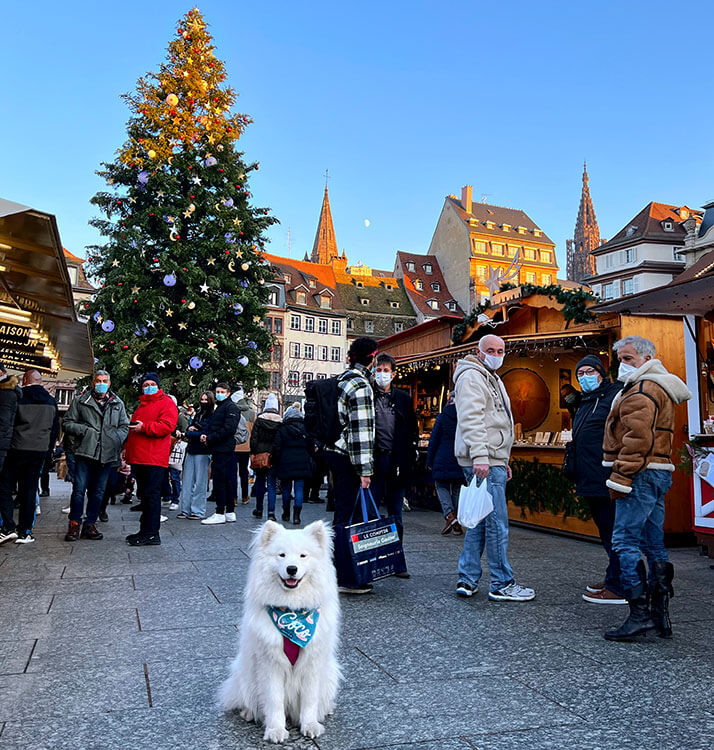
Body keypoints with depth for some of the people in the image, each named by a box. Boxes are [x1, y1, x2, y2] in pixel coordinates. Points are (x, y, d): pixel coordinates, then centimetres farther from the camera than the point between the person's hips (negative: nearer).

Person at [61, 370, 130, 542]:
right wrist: (84, 430, -10)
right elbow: (67, 423, 6)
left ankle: (90, 525, 16)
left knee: (98, 492, 7)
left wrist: (116, 438, -3)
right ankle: (74, 525, 4)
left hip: (107, 455, 3)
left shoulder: (118, 404, 14)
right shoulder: (80, 401, 8)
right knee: (79, 489, -6)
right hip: (85, 451, -2)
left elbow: (124, 426, 15)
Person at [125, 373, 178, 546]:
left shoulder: (166, 403, -2)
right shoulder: (141, 405, 25)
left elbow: (167, 426, -16)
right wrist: (127, 447, 21)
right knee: (143, 495, 14)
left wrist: (144, 427, -19)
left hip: (154, 459, -9)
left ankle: (151, 534, -5)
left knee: (151, 495, -8)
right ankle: (144, 530, 22)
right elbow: (133, 429, 31)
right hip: (139, 458, 9)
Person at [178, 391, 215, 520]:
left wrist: (190, 433, -4)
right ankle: (185, 509, 14)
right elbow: (188, 429, 14)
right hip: (191, 451, 7)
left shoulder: (213, 416, -6)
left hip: (203, 452, -7)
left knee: (200, 483, -2)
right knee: (187, 481, 8)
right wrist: (190, 429, -8)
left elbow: (205, 433, -13)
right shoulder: (197, 414, 17)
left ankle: (198, 511, 5)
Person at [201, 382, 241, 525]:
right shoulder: (219, 407, 23)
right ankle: (230, 513, 15)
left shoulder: (231, 408, -7)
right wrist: (205, 434, 2)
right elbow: (213, 427, 23)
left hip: (224, 449, -9)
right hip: (218, 449, 9)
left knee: (219, 480, -9)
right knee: (227, 481, 10)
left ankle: (220, 514, -6)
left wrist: (210, 439, -15)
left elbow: (228, 429, -18)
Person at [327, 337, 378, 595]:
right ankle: (345, 579, 0)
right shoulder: (361, 386, -14)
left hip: (335, 453, 10)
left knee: (341, 512, 17)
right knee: (347, 515, -6)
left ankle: (335, 570, 26)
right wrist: (364, 470, -18)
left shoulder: (342, 381, 16)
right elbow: (361, 430, -19)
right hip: (347, 458, -10)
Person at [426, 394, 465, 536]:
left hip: (443, 461, -3)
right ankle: (457, 525, 9)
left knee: (441, 487, 8)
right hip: (460, 462, 3)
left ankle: (449, 515, -15)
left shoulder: (442, 417, -5)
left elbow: (433, 440, -3)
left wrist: (429, 461, 4)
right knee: (457, 490, 11)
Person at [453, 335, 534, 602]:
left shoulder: (494, 380, 25)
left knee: (480, 521, 11)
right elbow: (471, 419, -20)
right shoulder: (471, 377, -8)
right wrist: (480, 456, -27)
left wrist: (503, 461, 28)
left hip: (492, 460, 11)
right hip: (483, 462, -11)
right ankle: (502, 584, 1)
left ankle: (467, 579, 17)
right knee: (497, 522, -6)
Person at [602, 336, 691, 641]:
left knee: (625, 541, -10)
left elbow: (638, 439, -21)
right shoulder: (659, 387, 23)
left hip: (641, 475, -11)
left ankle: (640, 613, -10)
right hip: (658, 473, 11)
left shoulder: (643, 390, -12)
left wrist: (620, 478, -20)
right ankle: (660, 613, 16)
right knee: (653, 542, 12)